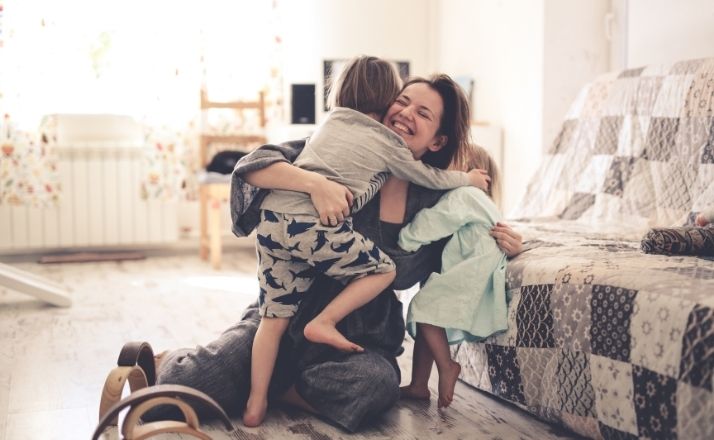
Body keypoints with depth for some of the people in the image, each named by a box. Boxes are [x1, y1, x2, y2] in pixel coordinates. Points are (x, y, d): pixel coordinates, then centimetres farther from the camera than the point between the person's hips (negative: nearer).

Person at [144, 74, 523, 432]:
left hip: (361, 337, 3)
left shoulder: (435, 202, 2)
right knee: (200, 380, -25)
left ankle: (264, 386, -6)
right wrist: (316, 182, -32)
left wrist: (500, 242, -3)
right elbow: (252, 166, -14)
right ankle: (166, 359, 12)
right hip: (289, 315, -3)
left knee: (376, 384, -32)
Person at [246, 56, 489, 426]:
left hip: (272, 216, 6)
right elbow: (430, 178, 25)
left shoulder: (328, 122, 25)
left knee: (274, 317, 12)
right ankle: (323, 323, 6)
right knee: (384, 269, 16)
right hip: (316, 227, -6)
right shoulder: (386, 141, 12)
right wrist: (468, 178, 42)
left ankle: (255, 406, 13)